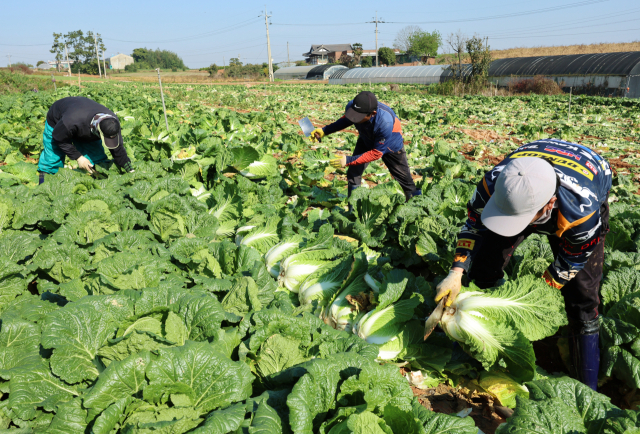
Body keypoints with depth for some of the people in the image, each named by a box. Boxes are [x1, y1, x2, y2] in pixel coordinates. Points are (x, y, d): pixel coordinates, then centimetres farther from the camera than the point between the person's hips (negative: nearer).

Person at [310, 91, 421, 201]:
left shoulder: (386, 122, -47)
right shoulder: (351, 106, -32)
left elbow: (377, 153, -36)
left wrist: (348, 161, -39)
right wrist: (324, 131, -15)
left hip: (391, 145, -4)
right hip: (367, 140, 4)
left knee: (403, 177, 9)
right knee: (353, 173, -5)